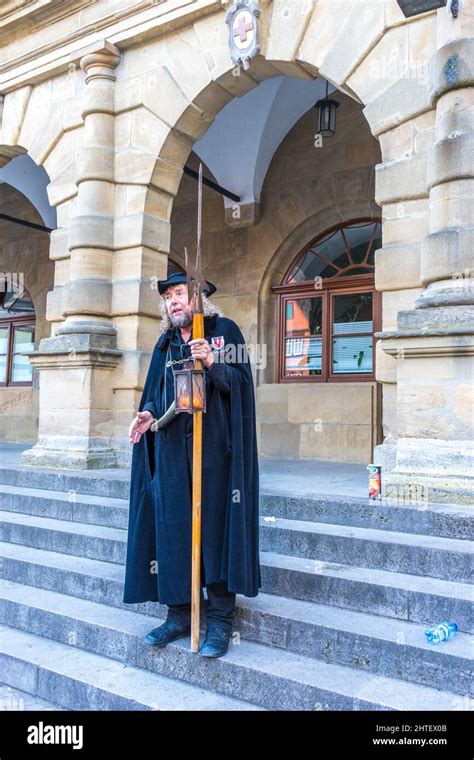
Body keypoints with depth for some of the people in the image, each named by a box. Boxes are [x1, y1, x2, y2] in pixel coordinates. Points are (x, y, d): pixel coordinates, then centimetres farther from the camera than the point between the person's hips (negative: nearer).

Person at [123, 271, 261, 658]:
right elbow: (156, 393, 19)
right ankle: (179, 614, 20)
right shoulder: (165, 343, 17)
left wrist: (212, 363, -23)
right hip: (171, 450, 5)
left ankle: (221, 621, 10)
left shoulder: (225, 330, 2)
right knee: (171, 525, 5)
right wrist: (149, 412, -2)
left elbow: (240, 383, -6)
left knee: (215, 525, -2)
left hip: (215, 448, -5)